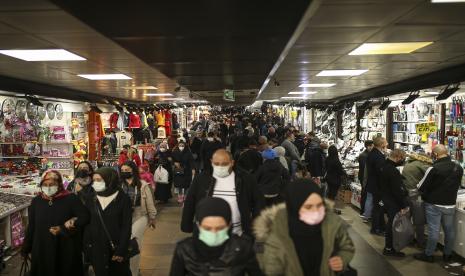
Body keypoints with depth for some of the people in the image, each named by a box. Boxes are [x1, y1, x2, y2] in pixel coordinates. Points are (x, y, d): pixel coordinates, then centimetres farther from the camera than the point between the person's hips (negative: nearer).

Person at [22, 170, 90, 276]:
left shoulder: (70, 199, -9)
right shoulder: (36, 201, 2)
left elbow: (84, 217, -13)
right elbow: (31, 226, 9)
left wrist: (63, 229, -17)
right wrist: (26, 248, 11)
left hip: (66, 249, -3)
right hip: (42, 249, 3)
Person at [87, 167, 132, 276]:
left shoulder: (123, 199, -8)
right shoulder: (92, 200, 4)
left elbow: (126, 227, -10)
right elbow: (88, 226, 6)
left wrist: (121, 251, -14)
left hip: (117, 249, -3)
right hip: (97, 251, 3)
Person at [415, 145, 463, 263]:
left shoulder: (434, 169, -22)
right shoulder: (459, 168, -2)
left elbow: (421, 187, -15)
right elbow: (458, 185, 11)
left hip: (434, 205, -5)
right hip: (450, 205, 5)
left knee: (433, 230, 4)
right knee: (449, 230, 15)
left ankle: (428, 255, 15)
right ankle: (447, 254, 28)